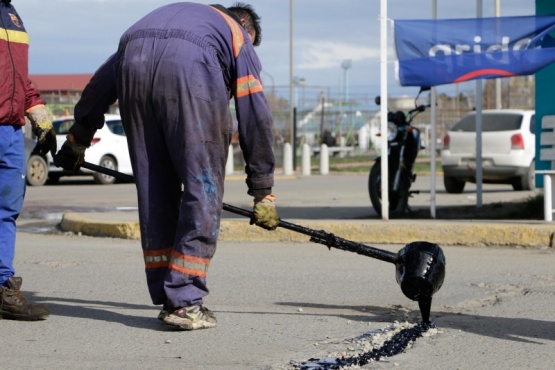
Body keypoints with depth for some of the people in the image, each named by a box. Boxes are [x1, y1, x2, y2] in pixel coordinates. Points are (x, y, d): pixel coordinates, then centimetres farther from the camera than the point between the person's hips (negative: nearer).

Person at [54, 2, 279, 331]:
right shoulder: (239, 39, 31)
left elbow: (105, 77, 36)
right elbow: (255, 116, 24)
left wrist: (80, 135, 41)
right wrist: (263, 191, 27)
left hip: (133, 63, 5)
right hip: (190, 69, -4)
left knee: (153, 192, 13)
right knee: (204, 190, 4)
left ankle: (167, 299, 17)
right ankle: (184, 303, -1)